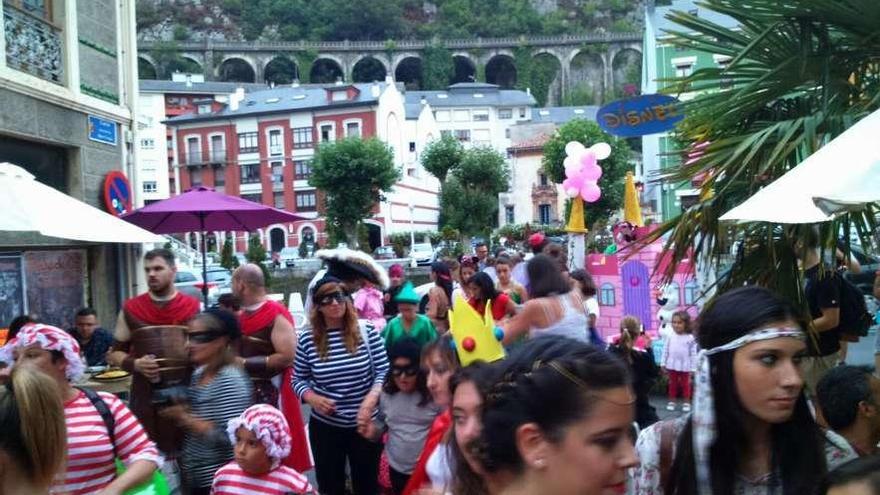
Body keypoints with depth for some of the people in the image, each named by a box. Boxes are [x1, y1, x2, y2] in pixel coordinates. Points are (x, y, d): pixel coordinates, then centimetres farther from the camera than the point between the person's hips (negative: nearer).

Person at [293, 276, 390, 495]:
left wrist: (372, 398, -24)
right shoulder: (307, 340, -6)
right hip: (325, 427, 1)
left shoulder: (366, 331, -9)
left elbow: (384, 371, -7)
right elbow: (299, 380, 4)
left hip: (365, 424, 0)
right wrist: (311, 397, -15)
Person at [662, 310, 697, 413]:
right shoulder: (670, 336, -3)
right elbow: (665, 351, 2)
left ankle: (686, 403, 19)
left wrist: (692, 368, -6)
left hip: (685, 366, -2)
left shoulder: (690, 338, -9)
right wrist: (663, 364, 1)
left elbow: (693, 354, -6)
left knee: (685, 384, 9)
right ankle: (671, 401, 21)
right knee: (673, 384, 12)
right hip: (672, 365, 2)